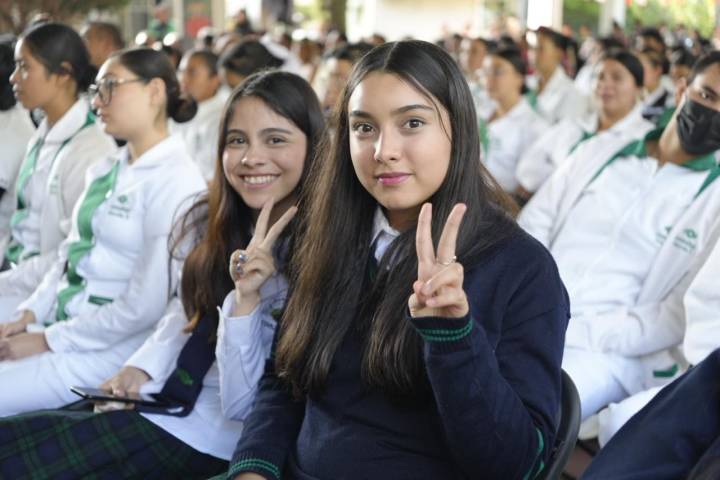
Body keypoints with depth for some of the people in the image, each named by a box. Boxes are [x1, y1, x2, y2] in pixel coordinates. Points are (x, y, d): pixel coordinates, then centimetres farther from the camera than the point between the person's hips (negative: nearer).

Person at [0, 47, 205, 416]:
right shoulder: (104, 170, 13)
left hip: (114, 347, -8)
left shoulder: (175, 182, -14)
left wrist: (47, 340, -14)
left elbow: (145, 306, -18)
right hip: (65, 325, 8)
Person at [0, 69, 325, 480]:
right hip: (159, 396, 7)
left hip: (211, 431, -7)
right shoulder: (210, 222, 2)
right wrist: (141, 369, 1)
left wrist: (245, 298, -30)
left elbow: (243, 404, -19)